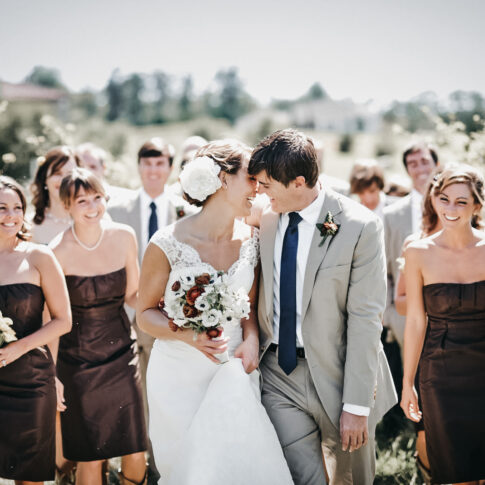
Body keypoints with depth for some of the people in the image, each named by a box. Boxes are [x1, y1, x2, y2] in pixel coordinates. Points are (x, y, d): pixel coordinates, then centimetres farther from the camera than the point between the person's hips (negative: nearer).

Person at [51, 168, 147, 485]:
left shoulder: (124, 237, -5)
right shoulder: (58, 251, -14)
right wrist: (52, 374, -6)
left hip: (122, 349, 3)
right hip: (79, 358, -3)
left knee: (135, 450, 6)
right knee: (91, 456, 5)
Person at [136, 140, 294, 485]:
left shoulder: (251, 239, -2)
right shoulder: (169, 244, -15)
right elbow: (145, 313, -5)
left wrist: (251, 340, -8)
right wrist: (187, 335, -23)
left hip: (233, 370, 3)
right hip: (180, 377, -3)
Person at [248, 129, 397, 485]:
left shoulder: (360, 226, -14)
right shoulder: (266, 219, 1)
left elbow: (366, 319, -15)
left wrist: (357, 405, -16)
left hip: (338, 376, -2)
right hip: (278, 375, 3)